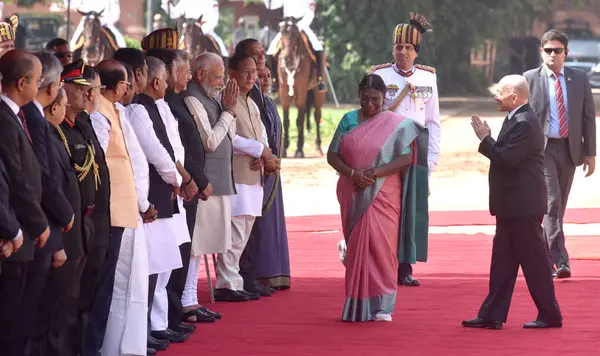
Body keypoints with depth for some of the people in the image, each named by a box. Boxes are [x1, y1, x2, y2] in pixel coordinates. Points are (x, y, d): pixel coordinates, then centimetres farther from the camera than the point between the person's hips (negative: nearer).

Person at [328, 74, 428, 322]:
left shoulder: (395, 124, -1)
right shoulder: (349, 121, 8)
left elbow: (405, 158, -7)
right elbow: (332, 155, 6)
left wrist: (375, 173, -19)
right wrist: (351, 173, -12)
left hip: (382, 196, -3)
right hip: (353, 196, 3)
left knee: (379, 246, -8)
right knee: (356, 247, 5)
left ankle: (381, 305, -3)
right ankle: (357, 305, 11)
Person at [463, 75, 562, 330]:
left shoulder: (524, 124, -19)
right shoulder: (516, 120, 14)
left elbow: (507, 159, -24)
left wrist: (485, 139, -16)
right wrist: (487, 139, 3)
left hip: (523, 205, -11)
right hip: (513, 205, 11)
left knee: (533, 259, -2)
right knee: (502, 260, 10)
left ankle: (550, 315, 6)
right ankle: (492, 315, 12)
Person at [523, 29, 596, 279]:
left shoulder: (579, 79, 7)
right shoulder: (530, 79, 0)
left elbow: (588, 116, 7)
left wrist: (590, 153, 3)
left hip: (570, 149, 3)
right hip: (542, 148, -3)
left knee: (559, 205, 10)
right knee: (552, 202, -14)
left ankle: (545, 260, 22)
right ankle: (560, 261, -17)